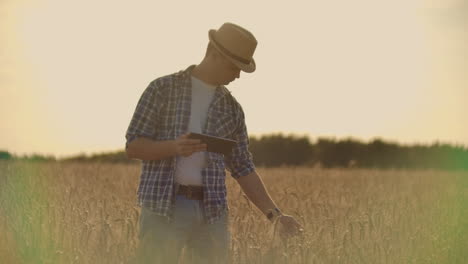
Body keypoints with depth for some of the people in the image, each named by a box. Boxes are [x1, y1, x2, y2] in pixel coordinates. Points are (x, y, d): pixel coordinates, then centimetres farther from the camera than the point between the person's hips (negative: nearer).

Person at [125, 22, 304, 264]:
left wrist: (275, 214, 2)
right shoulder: (162, 89, 2)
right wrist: (173, 147, -22)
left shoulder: (231, 108, 14)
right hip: (163, 207, -4)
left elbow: (243, 169, 14)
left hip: (211, 211, 4)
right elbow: (133, 147, -3)